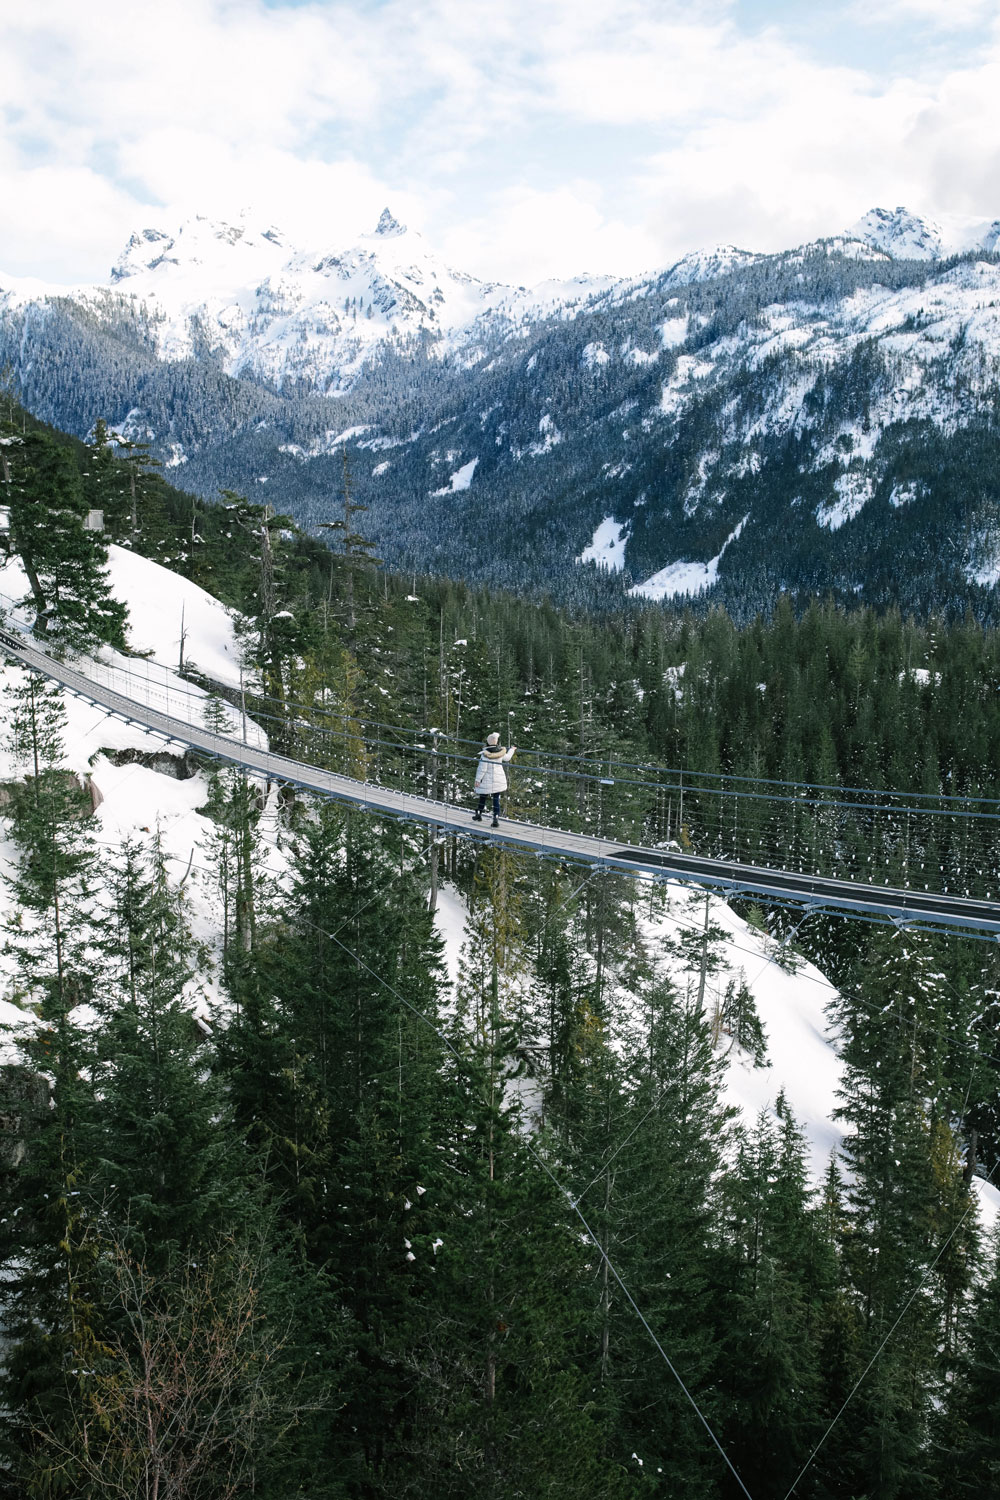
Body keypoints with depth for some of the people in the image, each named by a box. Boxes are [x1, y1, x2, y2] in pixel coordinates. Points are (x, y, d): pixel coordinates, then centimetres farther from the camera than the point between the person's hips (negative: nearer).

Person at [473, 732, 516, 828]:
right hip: (499, 779, 3)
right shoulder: (500, 752, -5)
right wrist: (512, 749, 36)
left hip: (487, 781, -3)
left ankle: (478, 815, 32)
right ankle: (496, 820, 3)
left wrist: (478, 779, -9)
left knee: (483, 797, 15)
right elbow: (507, 758, 17)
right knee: (496, 799, 6)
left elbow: (482, 768, -17)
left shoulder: (485, 754, -19)